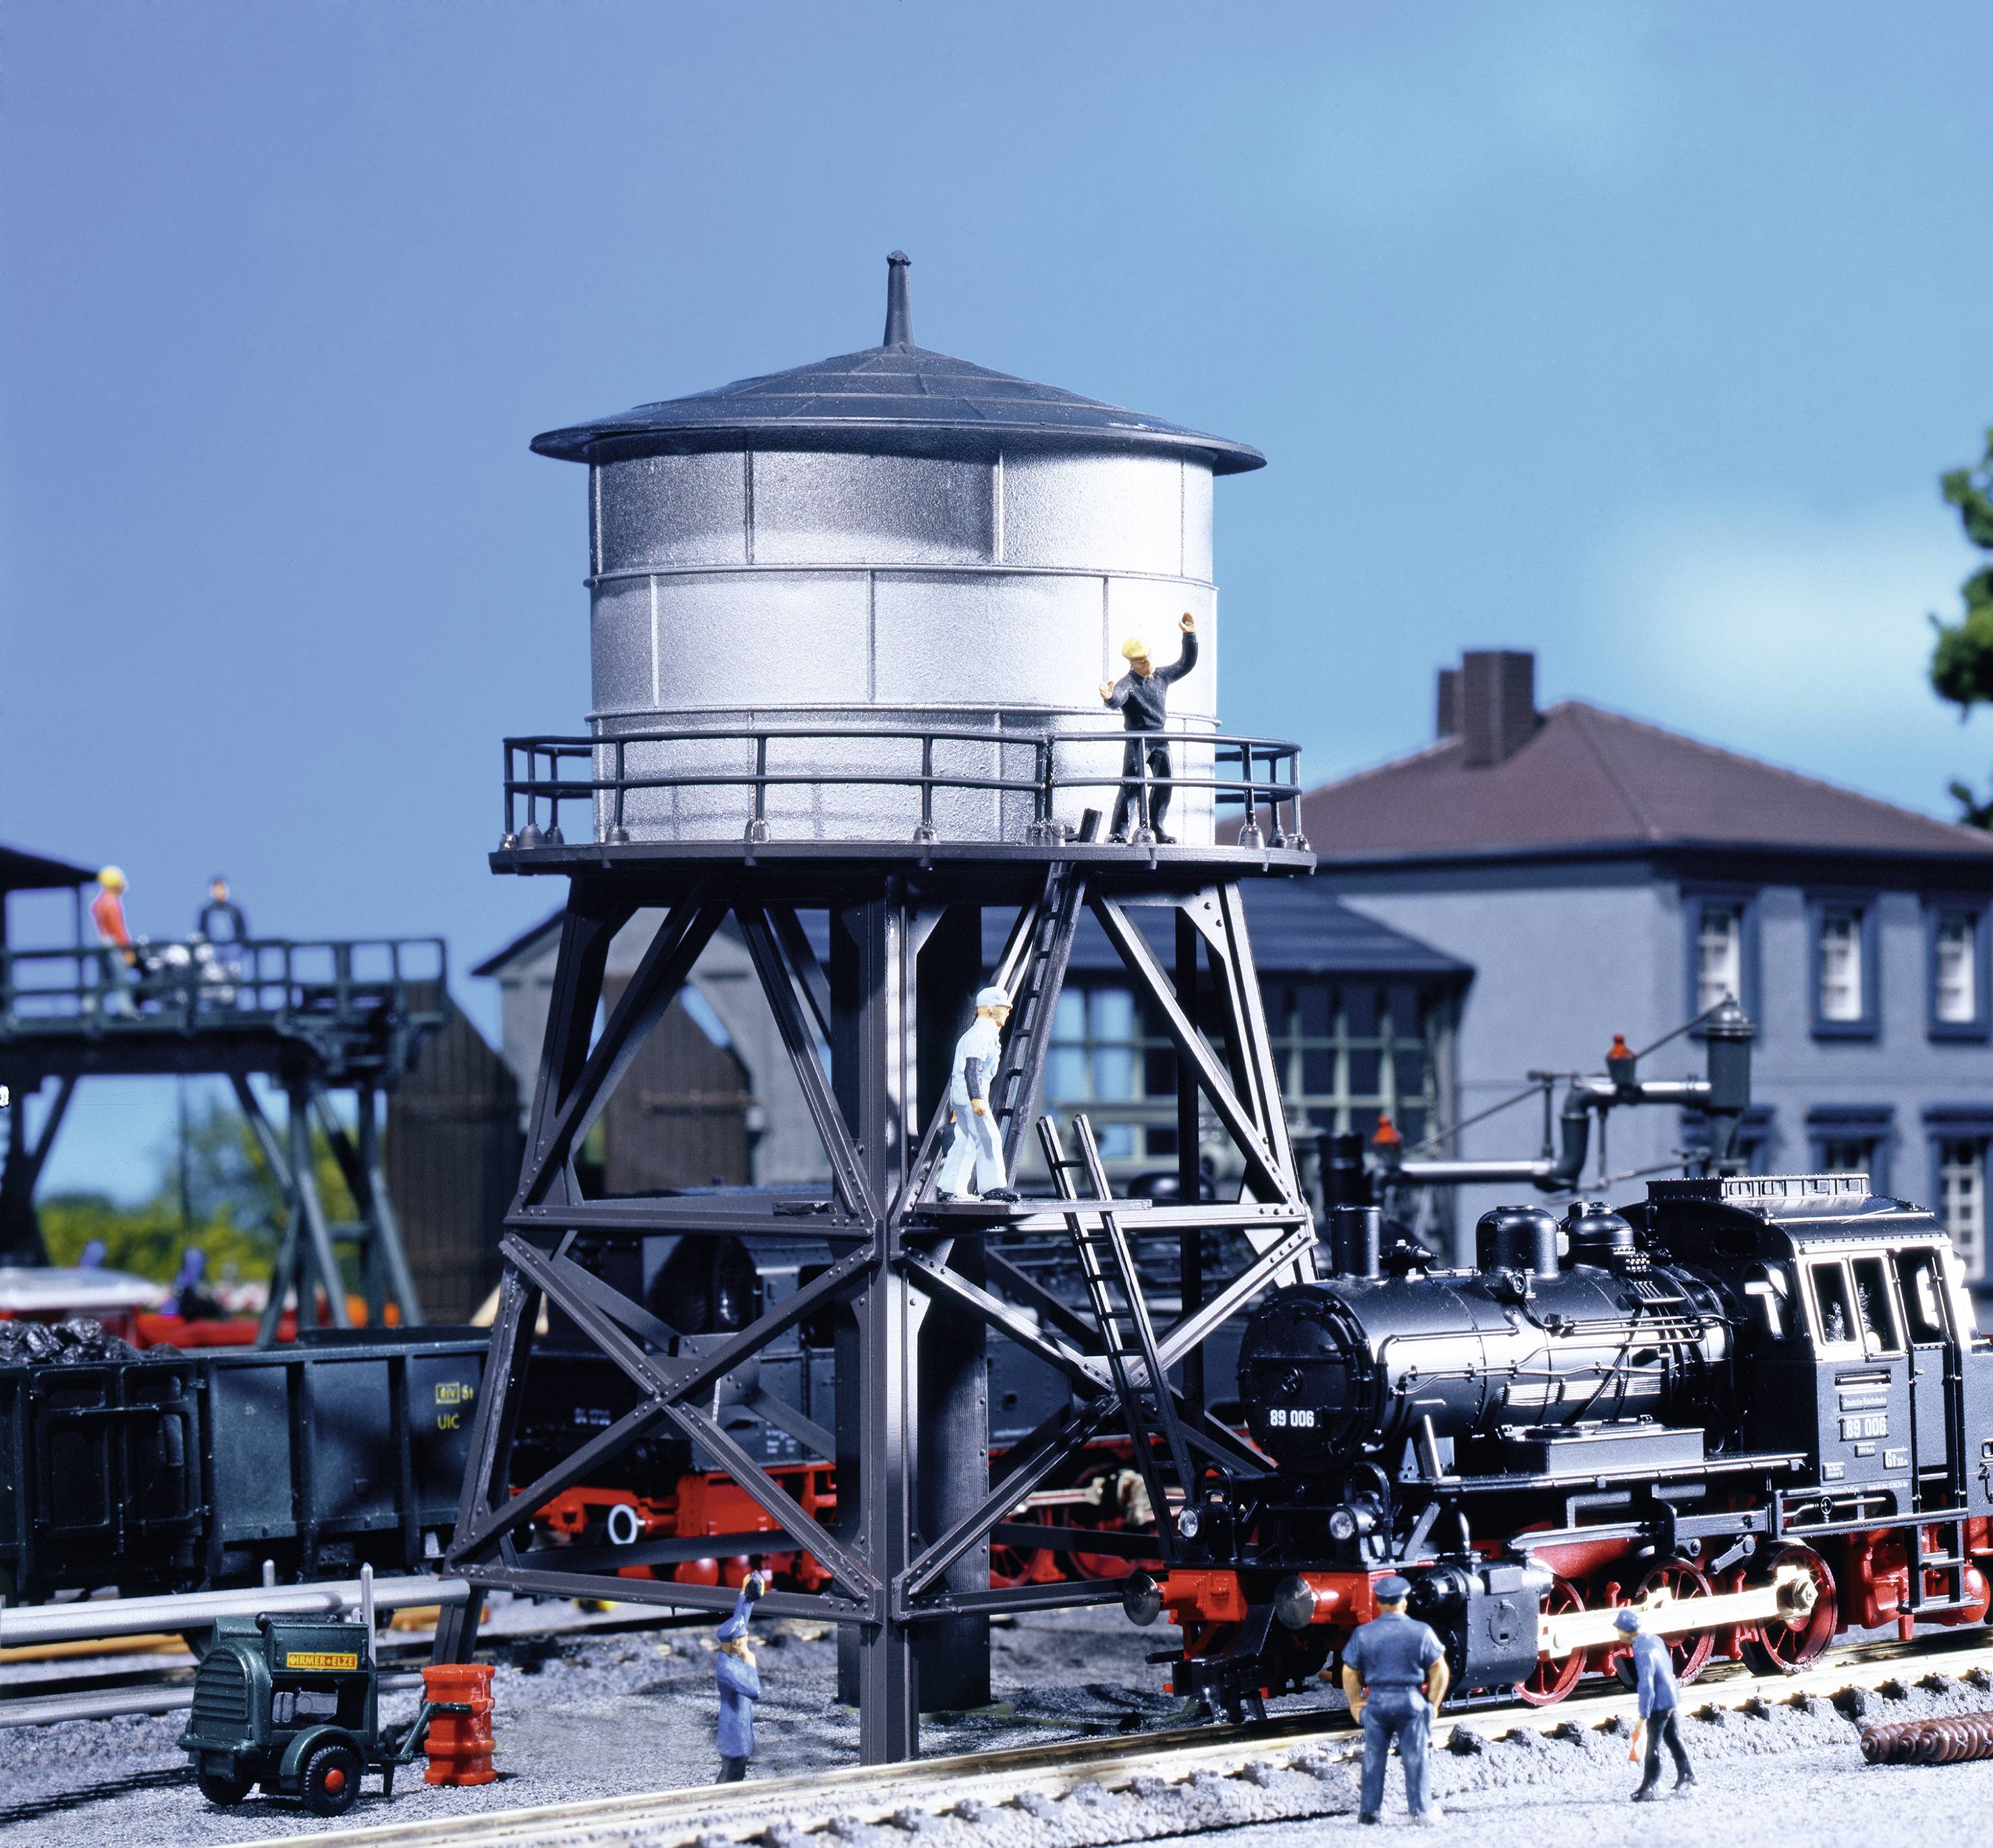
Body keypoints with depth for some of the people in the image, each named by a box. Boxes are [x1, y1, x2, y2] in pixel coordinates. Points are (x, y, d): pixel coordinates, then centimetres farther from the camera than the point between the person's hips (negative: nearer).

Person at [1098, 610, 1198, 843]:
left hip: (1160, 739, 7)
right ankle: (1118, 833, -19)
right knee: (1132, 784, -16)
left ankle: (1155, 827, 22)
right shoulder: (1128, 683, -13)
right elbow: (1118, 699, -33)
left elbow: (1186, 664, 13)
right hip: (1138, 739, -7)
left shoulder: (1162, 676, 8)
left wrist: (1190, 636, 1)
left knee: (1164, 783, 9)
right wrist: (1110, 697, -58)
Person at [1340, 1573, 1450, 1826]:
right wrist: (1432, 1705, 5)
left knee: (1374, 1758, 9)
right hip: (1411, 1700, -1)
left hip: (1377, 1701, 1)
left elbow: (1349, 1675, 4)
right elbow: (1440, 1672, -2)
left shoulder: (1363, 1634, -1)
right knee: (1416, 1756, 6)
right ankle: (1421, 1810, 8)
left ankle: (1369, 1810, 12)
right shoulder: (1420, 1632, -4)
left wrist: (1357, 1706, 11)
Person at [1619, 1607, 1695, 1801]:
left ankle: (1648, 1789, 2)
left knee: (1653, 1745, -2)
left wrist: (1643, 1716, -21)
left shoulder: (1642, 1652, -26)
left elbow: (1646, 1685, -26)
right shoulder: (1655, 1639, 1)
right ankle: (1687, 1778, 31)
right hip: (1671, 1697, 9)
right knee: (1674, 1739, 21)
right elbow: (1669, 1667, 14)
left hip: (1658, 1704, -9)